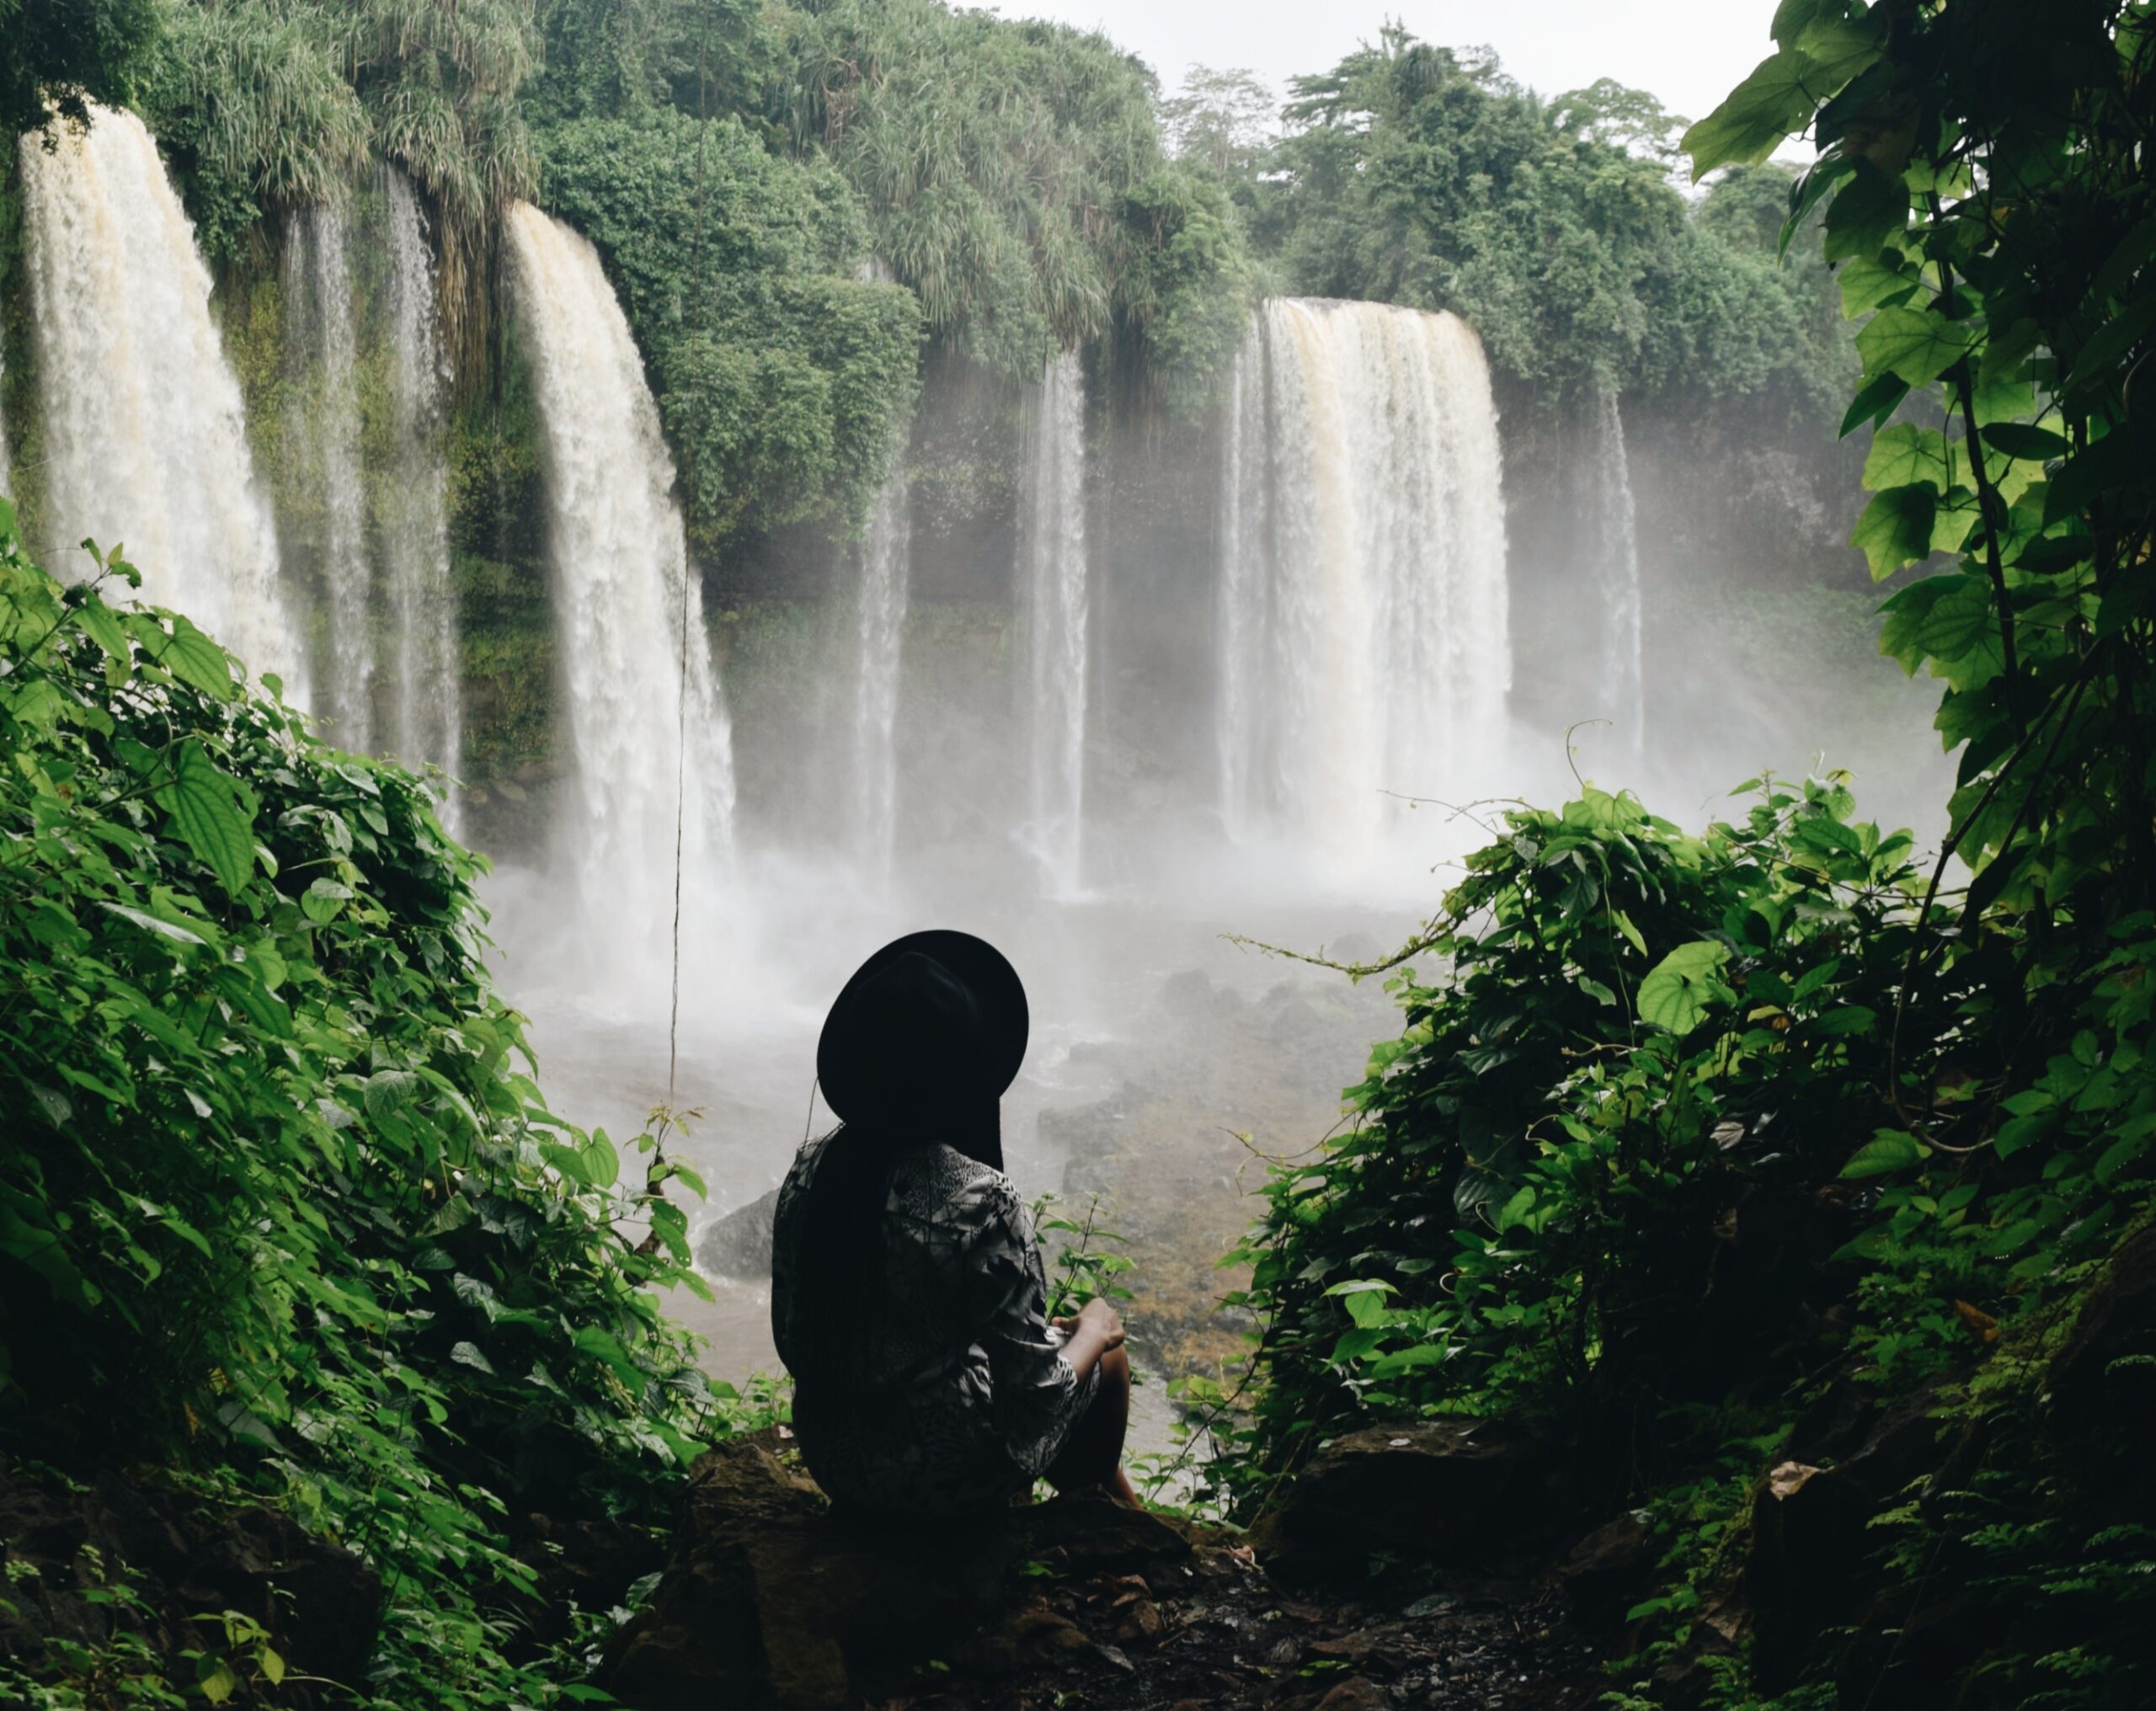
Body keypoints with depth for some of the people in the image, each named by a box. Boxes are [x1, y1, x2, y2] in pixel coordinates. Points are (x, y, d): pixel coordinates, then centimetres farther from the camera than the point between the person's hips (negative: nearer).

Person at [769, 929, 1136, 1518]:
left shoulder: (808, 1174, -8)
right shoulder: (982, 1201, -26)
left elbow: (793, 1343, 4)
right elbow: (1032, 1389, -18)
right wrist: (1091, 1333, 3)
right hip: (944, 1479, -6)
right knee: (1109, 1356, 21)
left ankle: (1113, 1492, 48)